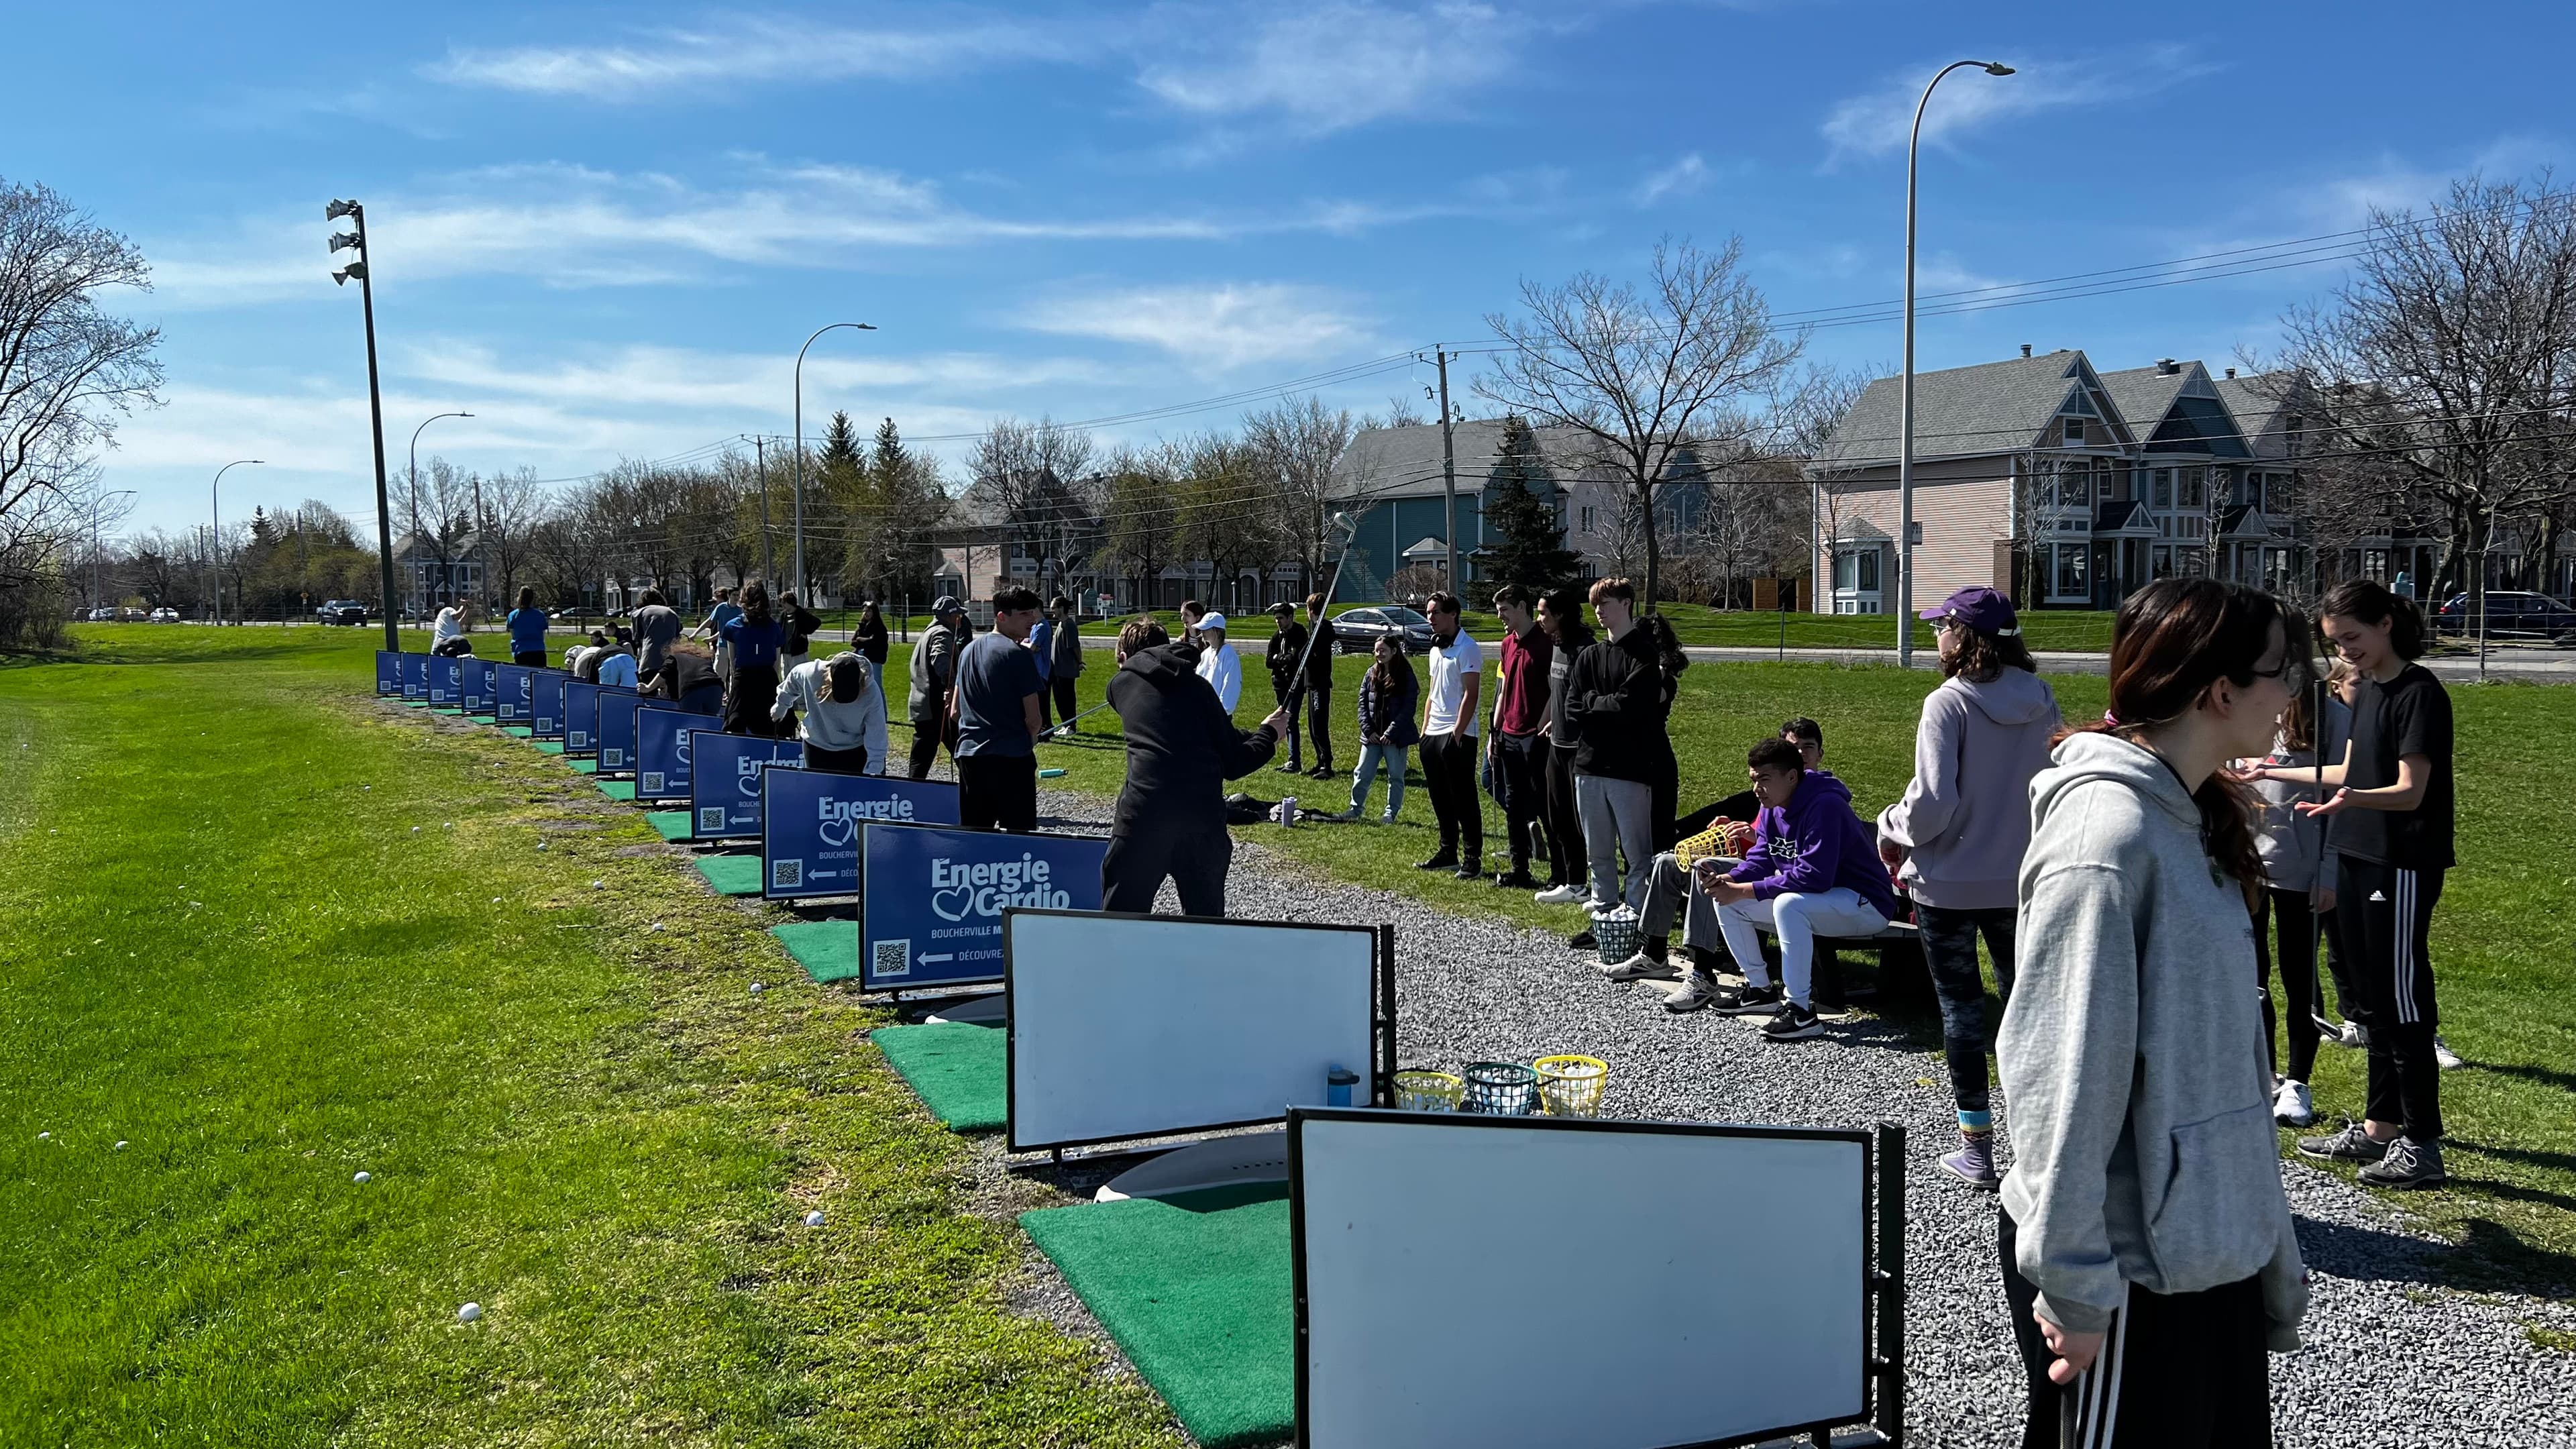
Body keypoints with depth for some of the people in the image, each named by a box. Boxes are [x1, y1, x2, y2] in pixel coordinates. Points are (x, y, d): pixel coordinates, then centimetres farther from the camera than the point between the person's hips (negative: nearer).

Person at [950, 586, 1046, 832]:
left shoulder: (968, 651, 13)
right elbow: (1033, 720, -10)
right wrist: (1029, 741, 9)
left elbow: (955, 712, 17)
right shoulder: (1019, 654, -10)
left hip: (969, 756, 7)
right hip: (1011, 758, -7)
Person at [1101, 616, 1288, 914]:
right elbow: (1233, 763, 11)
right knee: (1207, 928, 17)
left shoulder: (1121, 683, 16)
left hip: (1143, 815, -2)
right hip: (1205, 817, 2)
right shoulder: (1197, 685, 16)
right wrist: (1268, 733, 29)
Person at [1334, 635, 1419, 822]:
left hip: (1396, 737, -4)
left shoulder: (1405, 676, -7)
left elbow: (1408, 709, -11)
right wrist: (1368, 730, -5)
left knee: (1395, 776, 6)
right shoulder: (1371, 674, 6)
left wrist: (1391, 733, -15)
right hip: (1372, 735, 4)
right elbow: (1363, 703, 6)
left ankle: (1391, 812, 16)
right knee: (1362, 774, 6)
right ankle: (1356, 808, 17)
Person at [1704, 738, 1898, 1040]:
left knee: (1788, 904, -37)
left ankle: (1801, 1010, -28)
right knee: (1726, 902, 0)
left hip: (1865, 905, -9)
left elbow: (1813, 877, -33)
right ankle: (1760, 989, 11)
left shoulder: (1825, 806, -26)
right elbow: (1760, 860, 2)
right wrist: (1727, 880, -21)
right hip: (1811, 899, 9)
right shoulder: (1772, 808, 2)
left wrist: (1742, 890, -30)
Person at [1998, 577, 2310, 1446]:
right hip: (2129, 1271, -9)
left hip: (2209, 1245, 9)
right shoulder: (2108, 833, -21)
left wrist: (2269, 1252, 17)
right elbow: (2064, 1073, -23)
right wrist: (2074, 1282, -21)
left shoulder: (2190, 823, 8)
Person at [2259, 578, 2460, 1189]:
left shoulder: (2419, 693, -13)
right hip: (2358, 860, 9)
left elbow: (2410, 790, -20)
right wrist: (2276, 773, 27)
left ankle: (2422, 1145, 3)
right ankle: (2380, 1128, 22)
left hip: (2402, 867, -9)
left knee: (2404, 1001, -5)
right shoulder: (2367, 690, 13)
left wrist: (2353, 800, -38)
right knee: (2374, 999, 13)